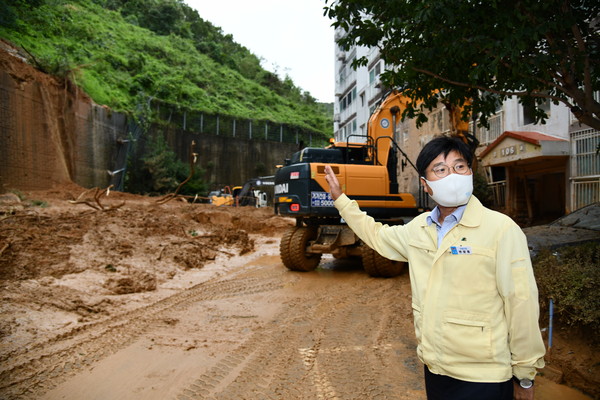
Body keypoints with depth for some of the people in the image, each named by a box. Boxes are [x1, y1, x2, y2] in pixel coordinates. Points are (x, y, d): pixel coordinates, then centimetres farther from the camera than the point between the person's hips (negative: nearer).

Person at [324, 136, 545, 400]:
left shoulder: (502, 229, -16)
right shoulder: (419, 227, 2)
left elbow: (521, 304, -13)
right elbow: (377, 235, 19)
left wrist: (525, 376, -6)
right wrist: (340, 198, 18)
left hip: (483, 378, -5)